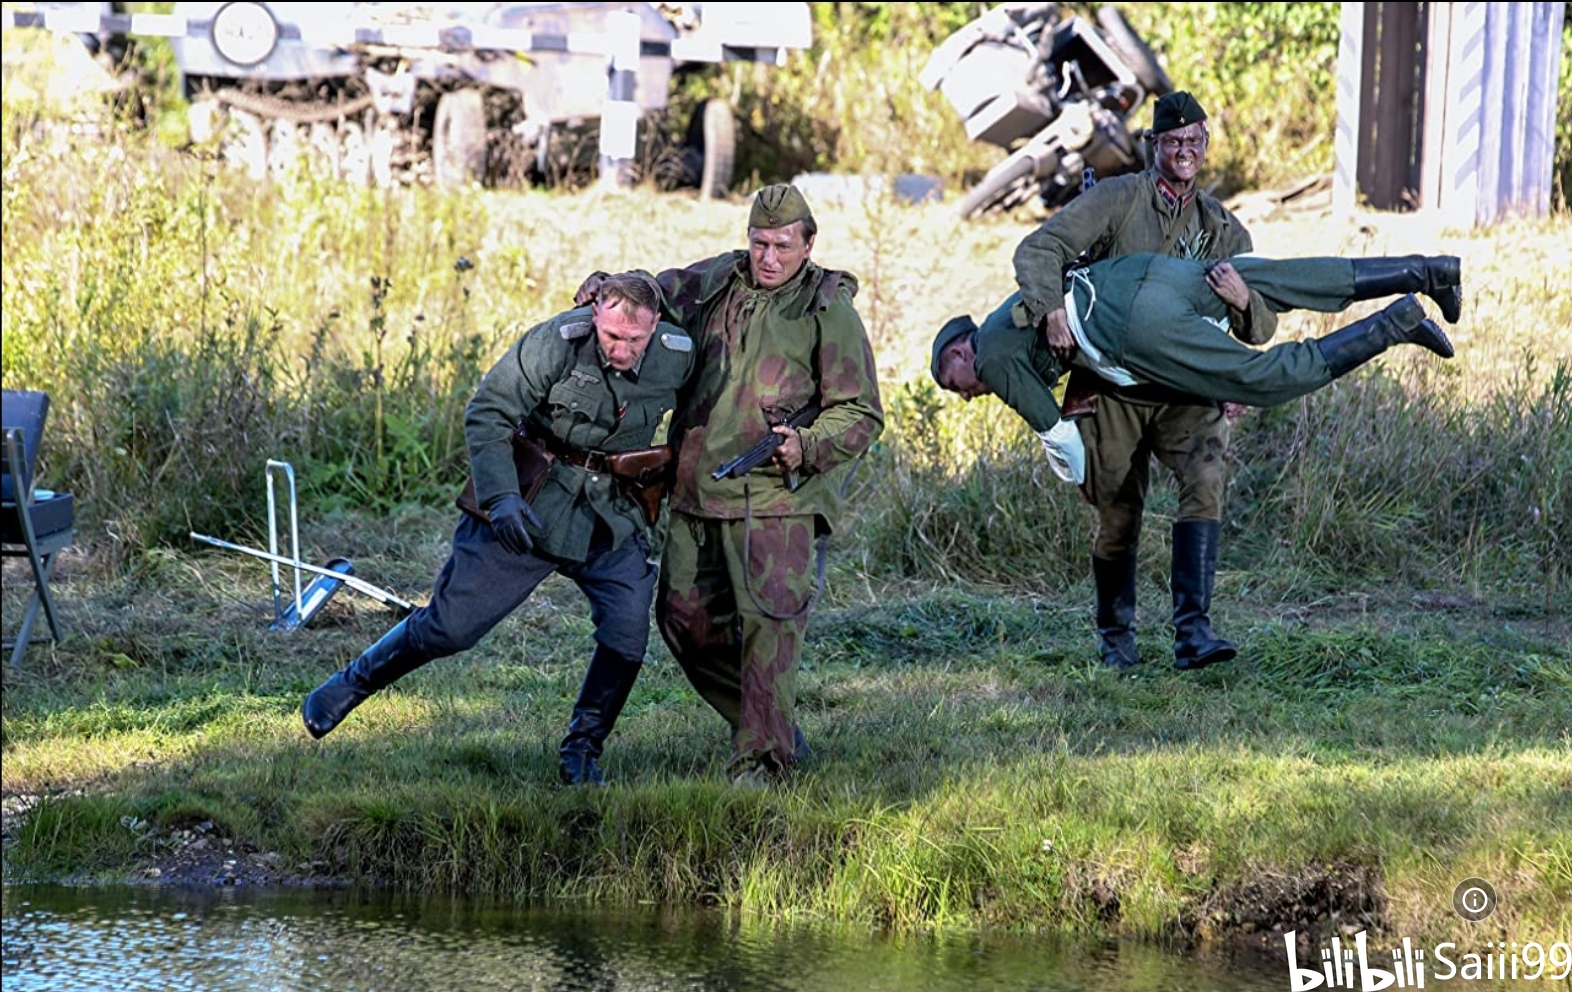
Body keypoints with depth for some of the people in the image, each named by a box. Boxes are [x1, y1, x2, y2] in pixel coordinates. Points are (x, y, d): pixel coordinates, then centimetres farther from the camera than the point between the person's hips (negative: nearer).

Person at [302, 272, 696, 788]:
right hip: (531, 504, -3)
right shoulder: (555, 343, -21)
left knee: (627, 635, -14)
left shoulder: (680, 358, -11)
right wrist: (500, 495, -29)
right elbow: (487, 415, -19)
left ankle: (581, 753, 5)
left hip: (613, 516, 3)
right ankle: (353, 683, 22)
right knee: (451, 625, -1)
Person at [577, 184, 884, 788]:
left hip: (776, 495, -6)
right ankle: (774, 727, 23)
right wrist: (605, 288, 5)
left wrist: (807, 447, -23)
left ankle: (761, 757, -10)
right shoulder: (716, 282, 10)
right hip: (697, 489, 6)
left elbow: (861, 415, -4)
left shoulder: (829, 313, -3)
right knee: (684, 616, 8)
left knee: (769, 621, -16)